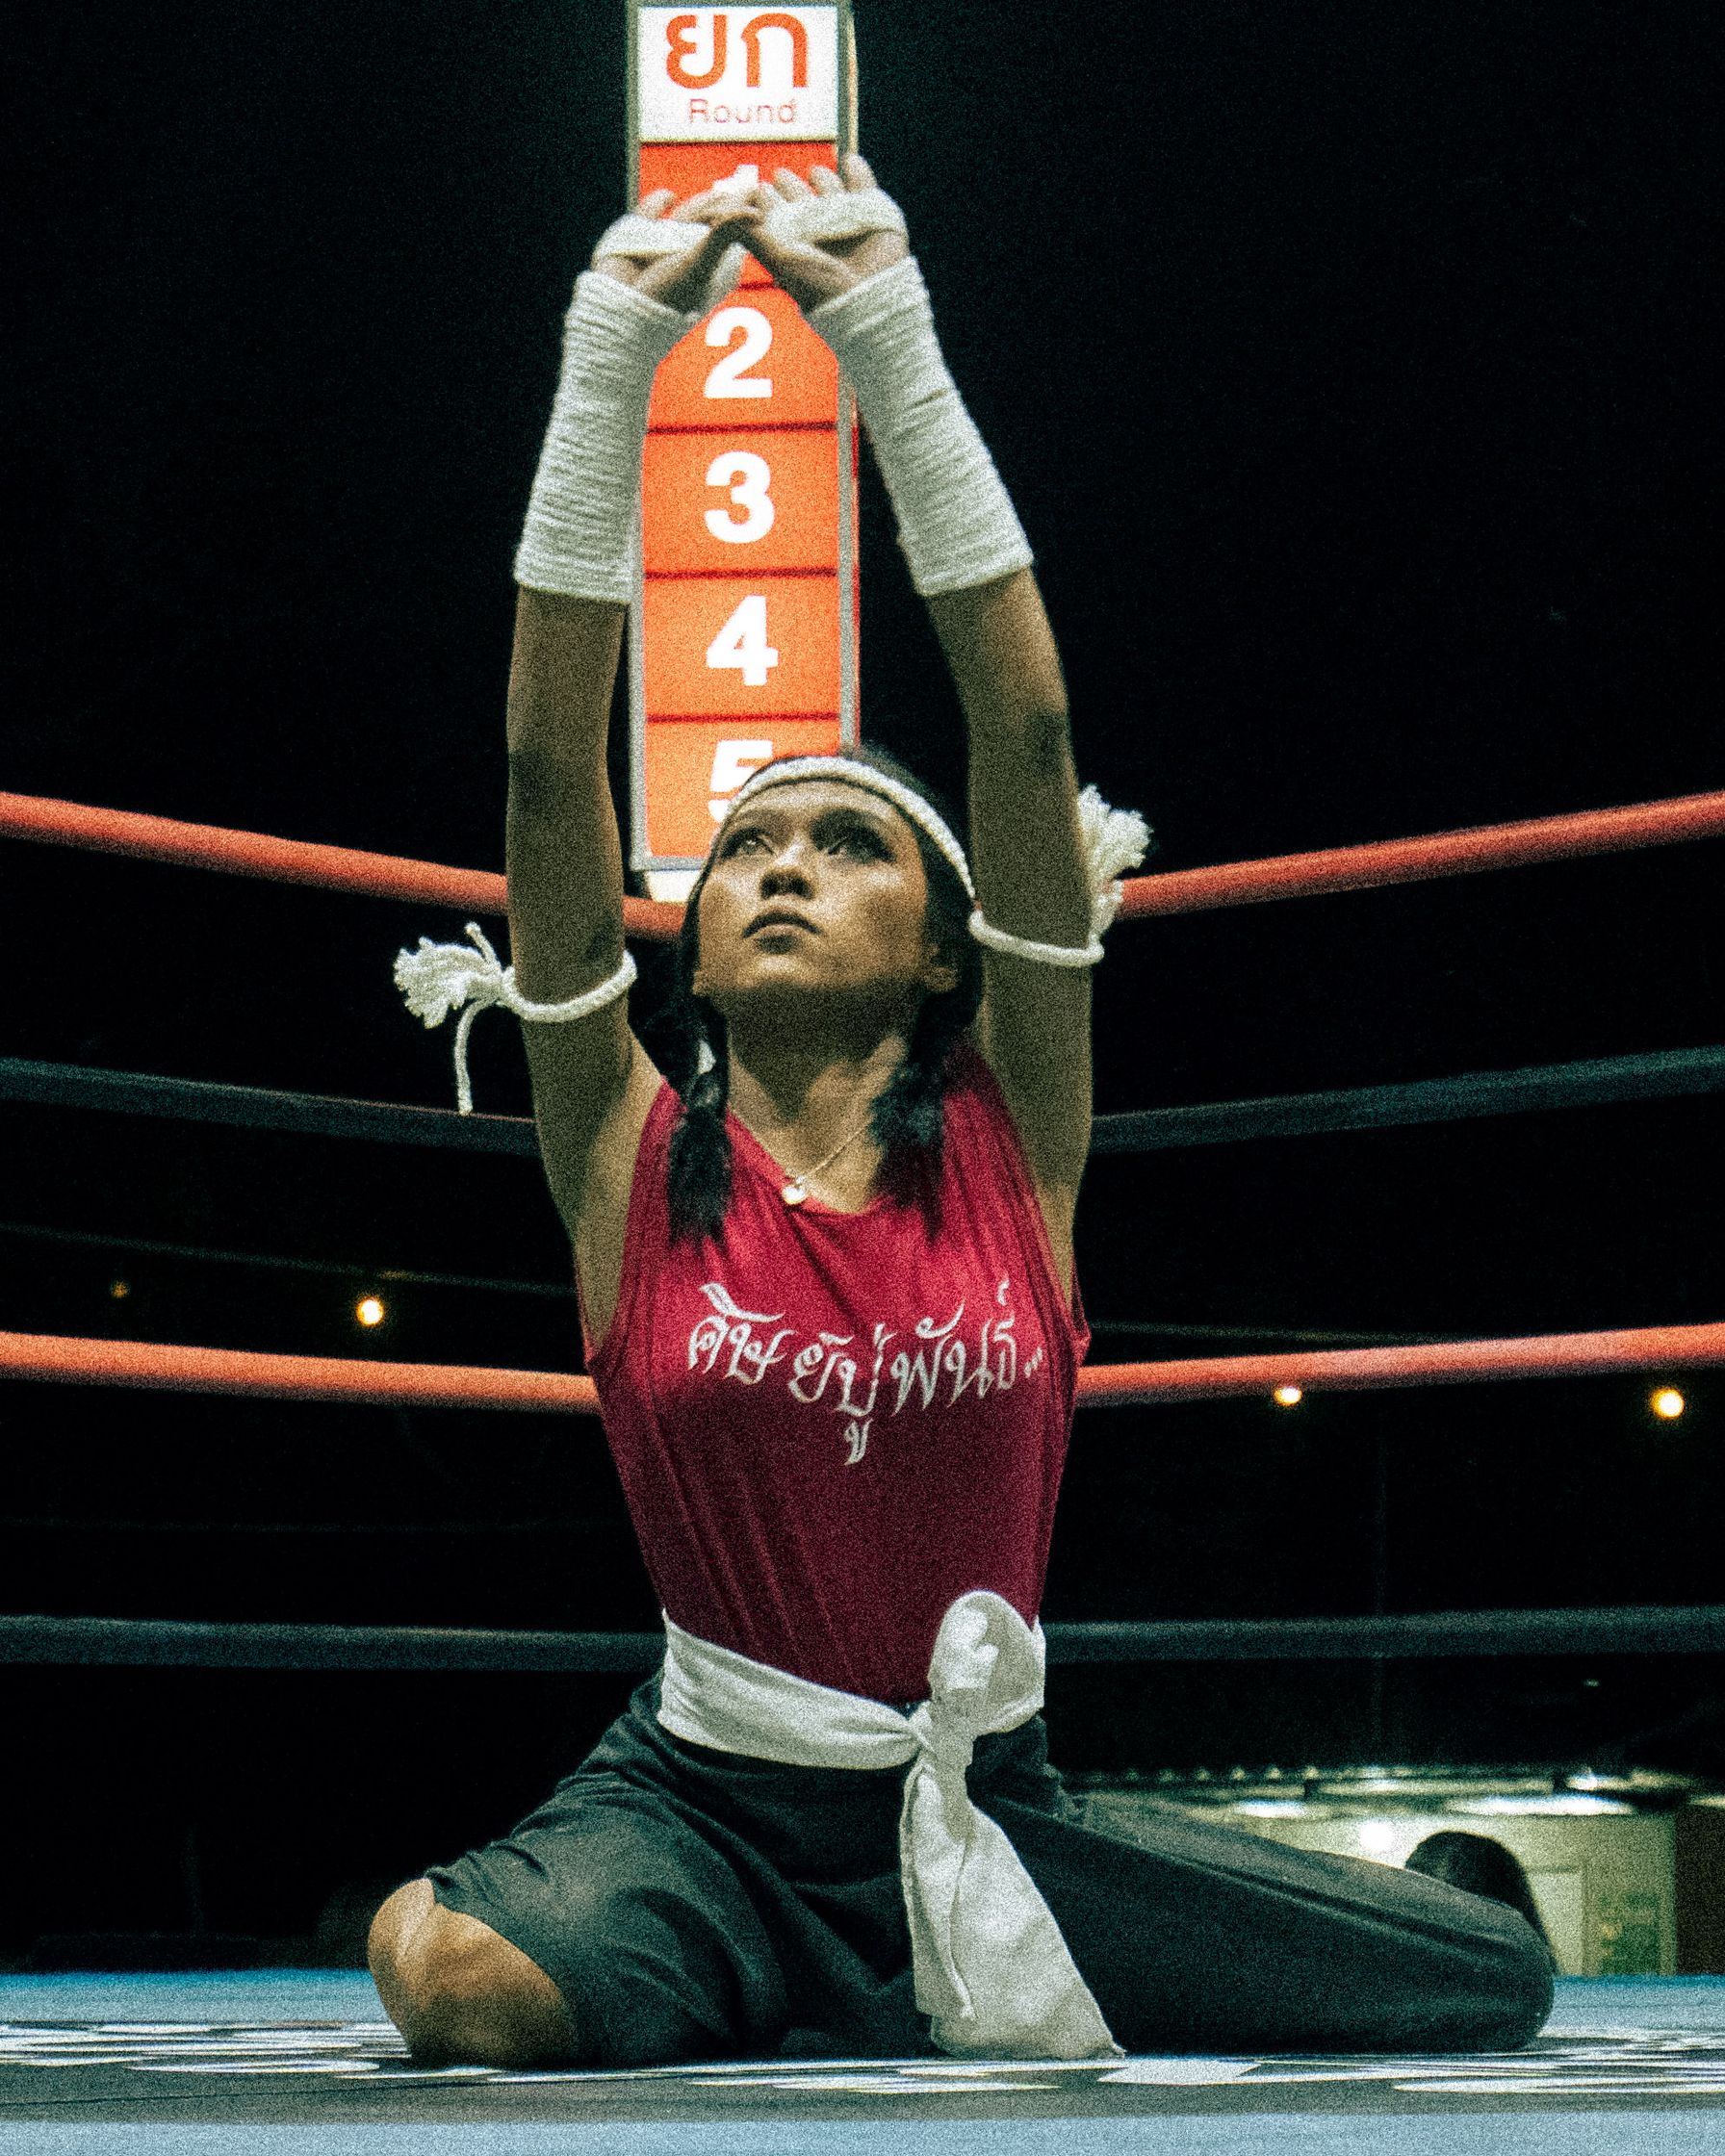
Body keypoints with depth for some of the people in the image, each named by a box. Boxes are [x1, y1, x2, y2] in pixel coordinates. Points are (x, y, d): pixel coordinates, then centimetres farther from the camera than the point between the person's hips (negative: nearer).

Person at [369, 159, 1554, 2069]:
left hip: (988, 1799, 1)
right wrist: (611, 359, -14)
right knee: (453, 1973, -35)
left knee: (1493, 1981, -12)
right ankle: (956, 1986, -6)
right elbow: (550, 762, -9)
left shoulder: (1011, 1137, 0)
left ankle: (970, 1930, 7)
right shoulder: (633, 1165, -1)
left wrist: (889, 343, -12)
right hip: (704, 1802, -1)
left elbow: (1027, 730, -8)